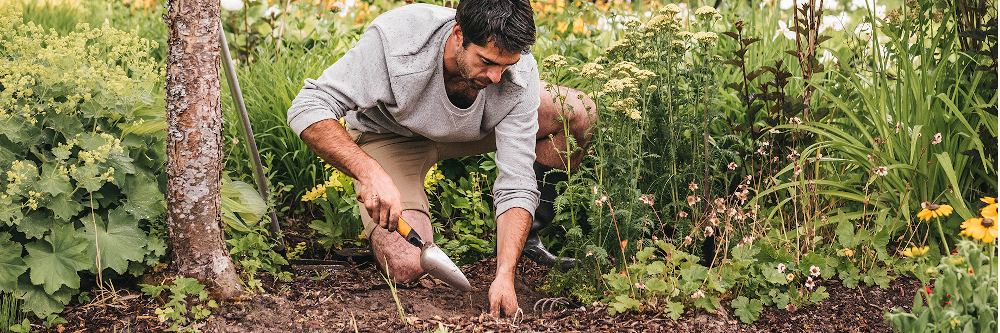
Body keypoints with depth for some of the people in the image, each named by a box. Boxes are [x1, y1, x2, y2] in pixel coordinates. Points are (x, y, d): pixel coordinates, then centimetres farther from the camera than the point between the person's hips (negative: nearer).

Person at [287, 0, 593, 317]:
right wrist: (371, 173, -51)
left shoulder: (519, 74, -29)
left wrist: (504, 275, -41)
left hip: (473, 130, 3)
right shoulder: (395, 39, -38)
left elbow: (515, 186, -28)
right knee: (406, 267, -27)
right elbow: (309, 108, -36)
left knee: (578, 112, -18)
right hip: (388, 136, -3)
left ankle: (529, 233, 1)